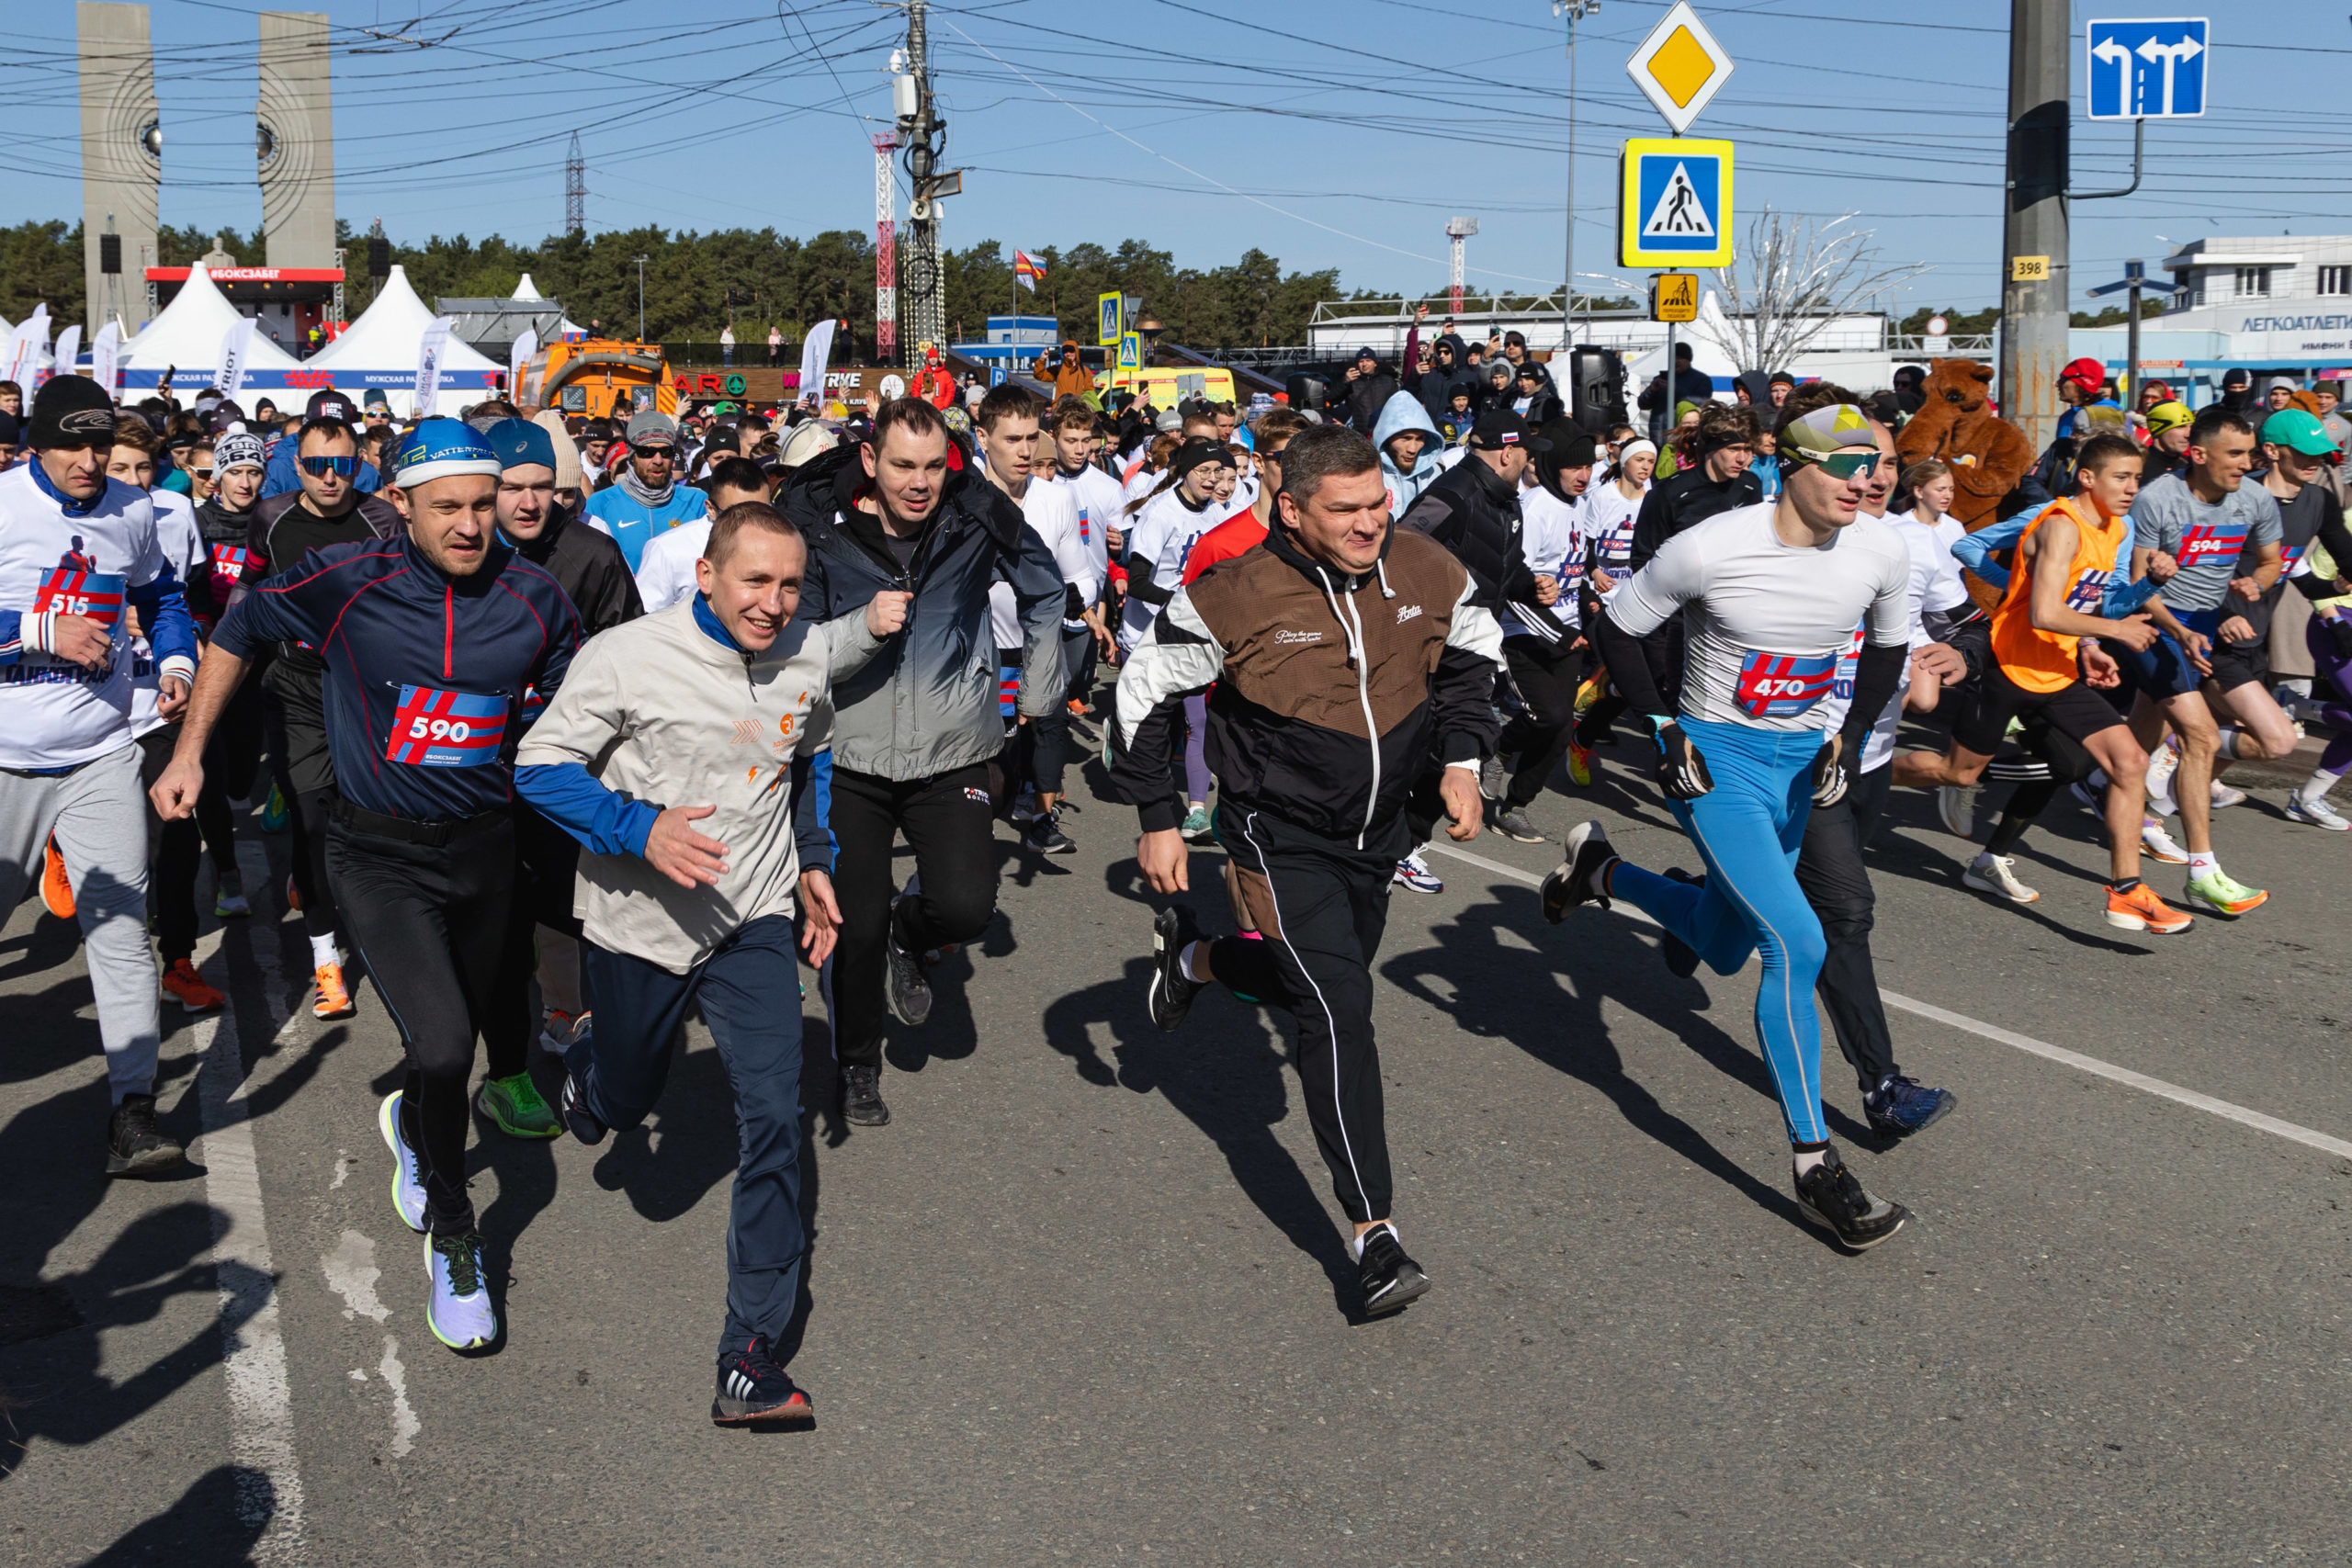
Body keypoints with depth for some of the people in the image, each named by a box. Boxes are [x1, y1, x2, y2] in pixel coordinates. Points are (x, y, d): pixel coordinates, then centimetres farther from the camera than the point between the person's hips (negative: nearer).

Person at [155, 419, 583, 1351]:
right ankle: (451, 1240, 5)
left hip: (484, 847, 3)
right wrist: (188, 754, 4)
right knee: (444, 1047, -18)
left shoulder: (535, 598, -8)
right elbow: (239, 631, 3)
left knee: (461, 1039, 18)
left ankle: (411, 1125, 55)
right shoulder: (346, 582, -14)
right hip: (380, 854, -3)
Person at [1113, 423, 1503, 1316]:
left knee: (1321, 982, 23)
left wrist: (1462, 758, 3)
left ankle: (1195, 955, 53)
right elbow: (1144, 690, -9)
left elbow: (1472, 655, 13)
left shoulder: (1426, 574, -9)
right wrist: (1157, 821, -8)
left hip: (1375, 832, 6)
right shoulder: (1239, 597, -22)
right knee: (1340, 1007, -16)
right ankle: (1372, 1229, -11)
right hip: (1281, 835, -6)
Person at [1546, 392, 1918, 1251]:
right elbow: (1616, 626, -7)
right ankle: (1814, 1165, -11)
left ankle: (1601, 871, 45)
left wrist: (1851, 737, 2)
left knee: (1726, 947, 18)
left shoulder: (1881, 553, -8)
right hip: (1716, 760, -6)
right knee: (1797, 941, -20)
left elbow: (1888, 647, 13)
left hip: (1800, 761, 6)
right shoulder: (1711, 549, -21)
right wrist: (1663, 730, -11)